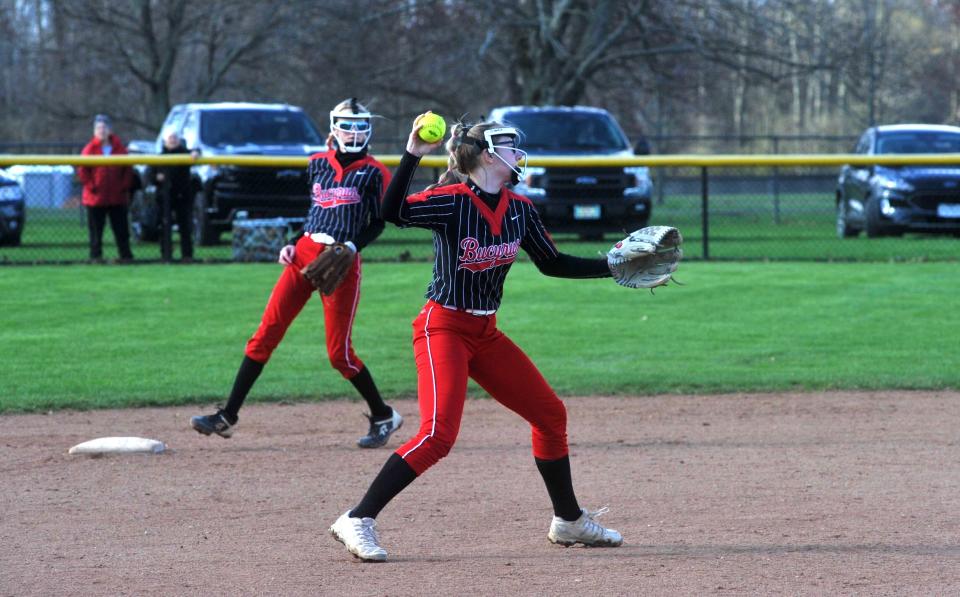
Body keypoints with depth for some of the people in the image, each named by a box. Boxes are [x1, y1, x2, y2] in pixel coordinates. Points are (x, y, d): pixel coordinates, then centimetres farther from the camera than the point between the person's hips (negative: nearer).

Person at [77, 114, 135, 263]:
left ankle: (125, 255, 9)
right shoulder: (90, 149, 0)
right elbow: (82, 171, -2)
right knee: (96, 229, 1)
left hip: (118, 198, 2)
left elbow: (128, 169, 7)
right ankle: (96, 255, 6)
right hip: (95, 198, -2)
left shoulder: (120, 148, 5)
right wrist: (91, 186, -10)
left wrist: (125, 186, -4)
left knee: (121, 228, 4)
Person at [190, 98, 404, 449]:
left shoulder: (372, 173, -1)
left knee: (338, 353, -5)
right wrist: (294, 245, 9)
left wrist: (352, 247, -12)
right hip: (304, 255, 4)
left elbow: (378, 223, 2)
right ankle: (228, 416, 1)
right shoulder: (318, 164, 11)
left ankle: (383, 417, 14)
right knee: (265, 335, -1)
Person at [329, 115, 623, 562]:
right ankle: (356, 521, -17)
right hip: (443, 328, -8)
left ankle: (569, 521, 28)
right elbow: (393, 212, -32)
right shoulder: (451, 201, -16)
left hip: (486, 333, 8)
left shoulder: (519, 209, 5)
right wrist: (412, 155, -40)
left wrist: (612, 265, 10)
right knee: (438, 434, -22)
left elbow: (553, 264, 15)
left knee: (550, 414, 12)